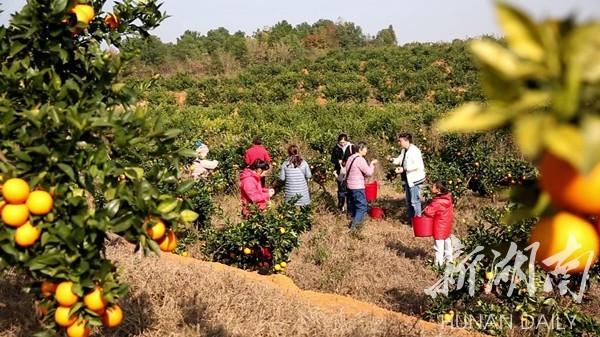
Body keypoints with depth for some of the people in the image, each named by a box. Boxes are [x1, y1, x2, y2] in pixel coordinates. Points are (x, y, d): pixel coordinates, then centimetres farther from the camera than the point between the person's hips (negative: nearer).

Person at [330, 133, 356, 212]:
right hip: (340, 172, 1)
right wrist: (339, 161, -16)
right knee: (341, 190, 11)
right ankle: (340, 206, 22)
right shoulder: (336, 148, -1)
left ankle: (350, 207, 14)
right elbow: (333, 160, 4)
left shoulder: (351, 147, -5)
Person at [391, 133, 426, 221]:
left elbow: (417, 165, -25)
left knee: (415, 201, -4)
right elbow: (399, 160, 18)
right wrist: (393, 160, -3)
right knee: (409, 201, 18)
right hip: (407, 179, 10)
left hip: (415, 180, -10)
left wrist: (404, 169, -26)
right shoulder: (404, 150, 10)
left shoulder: (414, 151, -19)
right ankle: (411, 220, 30)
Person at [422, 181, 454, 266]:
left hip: (440, 227, -9)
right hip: (448, 225, 9)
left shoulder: (437, 202, -27)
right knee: (447, 241, 23)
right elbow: (451, 210, 10)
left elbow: (429, 212, -27)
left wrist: (424, 210, -7)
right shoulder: (448, 198, -2)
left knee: (439, 245, -1)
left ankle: (439, 263, 5)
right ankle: (449, 258, 38)